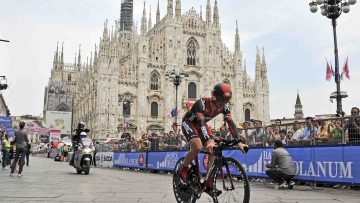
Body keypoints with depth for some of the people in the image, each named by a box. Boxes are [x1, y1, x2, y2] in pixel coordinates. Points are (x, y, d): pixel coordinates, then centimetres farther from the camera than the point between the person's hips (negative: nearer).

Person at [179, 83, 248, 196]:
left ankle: (209, 185, -1)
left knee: (213, 151, -9)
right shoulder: (202, 103, -35)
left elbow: (230, 123, -21)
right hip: (188, 123, -6)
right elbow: (201, 123, -46)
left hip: (201, 124, 6)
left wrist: (239, 141, -31)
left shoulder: (224, 106, -18)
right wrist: (208, 141, -60)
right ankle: (183, 170, -7)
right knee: (197, 147, -31)